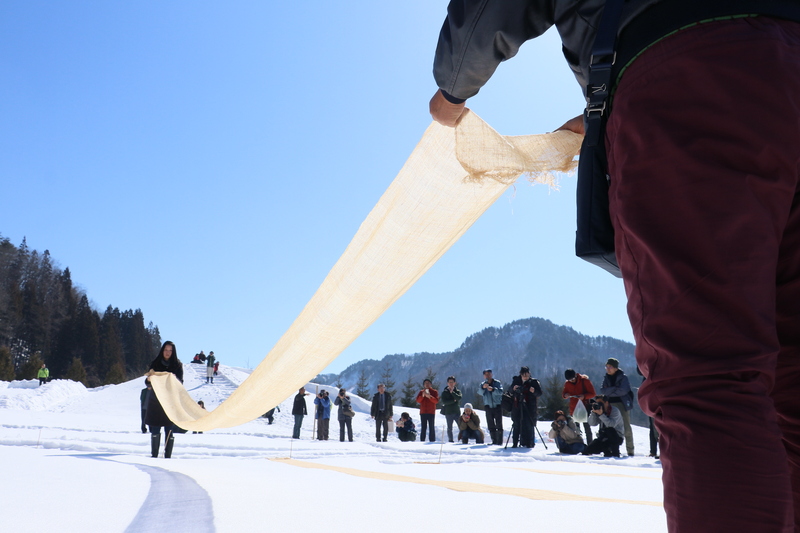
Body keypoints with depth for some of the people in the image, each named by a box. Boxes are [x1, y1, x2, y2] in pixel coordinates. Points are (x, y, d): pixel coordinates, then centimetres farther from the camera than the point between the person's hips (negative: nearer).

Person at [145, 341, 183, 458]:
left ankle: (168, 456, 1)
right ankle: (154, 455, 6)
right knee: (155, 430, -2)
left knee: (170, 430, -4)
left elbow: (180, 382, -3)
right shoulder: (155, 363, 7)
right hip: (156, 401, 1)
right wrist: (150, 376, -20)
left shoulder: (177, 364, 5)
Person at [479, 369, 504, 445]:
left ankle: (500, 441, -3)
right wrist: (483, 387, -31)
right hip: (488, 406, 3)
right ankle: (494, 441, 10)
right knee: (491, 425, 4)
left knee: (499, 424, -6)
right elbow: (480, 393, -10)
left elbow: (500, 392, -16)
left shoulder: (497, 383, 1)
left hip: (497, 406, -3)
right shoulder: (483, 384, 9)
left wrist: (493, 389, -33)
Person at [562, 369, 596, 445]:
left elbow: (593, 393, -8)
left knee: (587, 428, 1)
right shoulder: (567, 383, 1)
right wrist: (565, 394, -10)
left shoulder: (584, 380, -10)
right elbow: (564, 392, 14)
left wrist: (584, 396, -25)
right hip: (573, 409, 4)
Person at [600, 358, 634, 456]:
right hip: (610, 405, 4)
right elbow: (602, 390, -1)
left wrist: (609, 392, -8)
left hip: (622, 404, -4)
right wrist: (614, 389, -15)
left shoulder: (623, 377, -4)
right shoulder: (606, 378, 10)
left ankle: (630, 450, 2)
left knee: (626, 427, -3)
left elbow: (623, 391, -17)